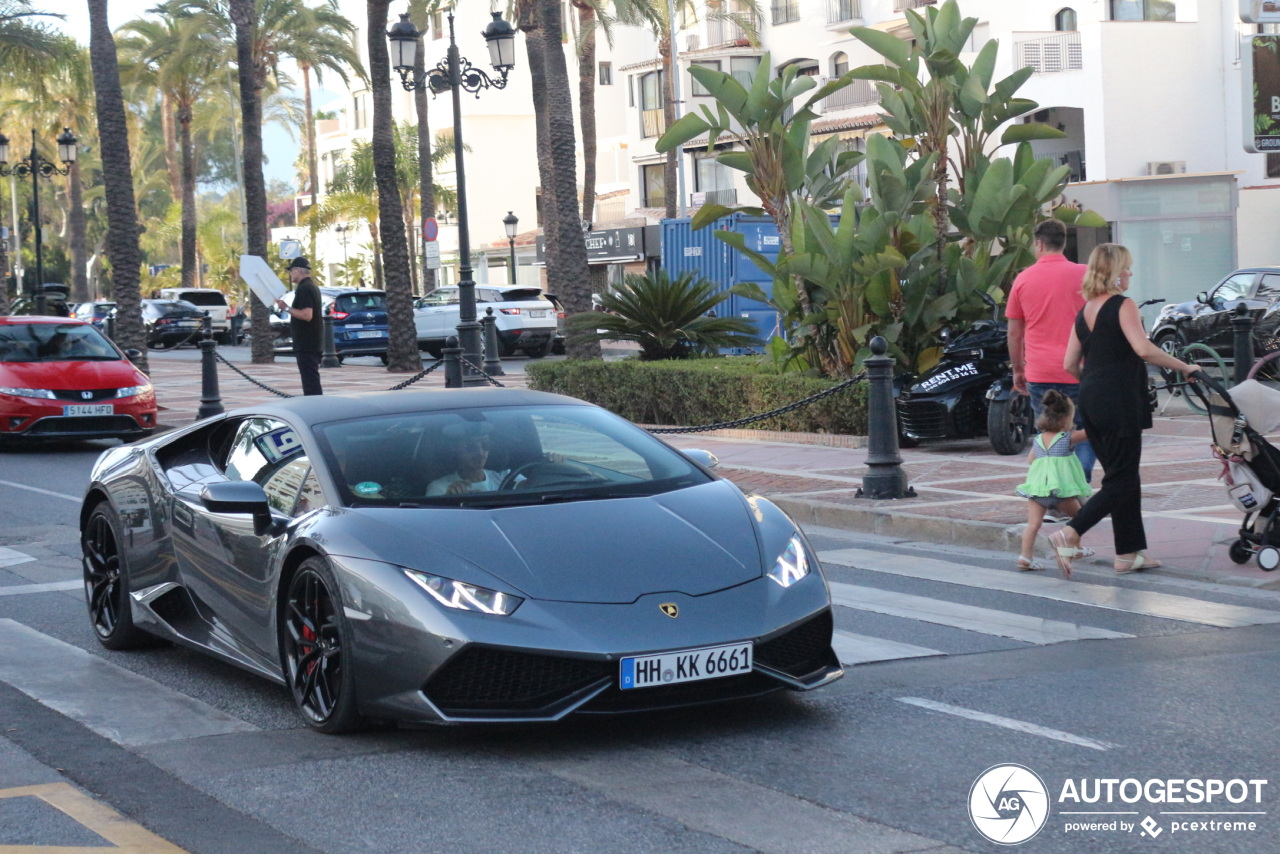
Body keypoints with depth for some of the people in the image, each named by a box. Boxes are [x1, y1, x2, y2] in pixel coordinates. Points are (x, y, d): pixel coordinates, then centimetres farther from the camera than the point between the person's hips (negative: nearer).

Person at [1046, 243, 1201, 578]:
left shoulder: (1084, 312, 13)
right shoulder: (1123, 306, -9)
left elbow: (1070, 364, 13)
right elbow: (1143, 349, -22)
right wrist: (1183, 367, -14)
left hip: (1090, 400, 8)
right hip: (1119, 401, -8)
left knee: (1121, 476, 15)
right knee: (1122, 481, -2)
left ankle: (1129, 552, 17)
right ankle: (1069, 534, -14)